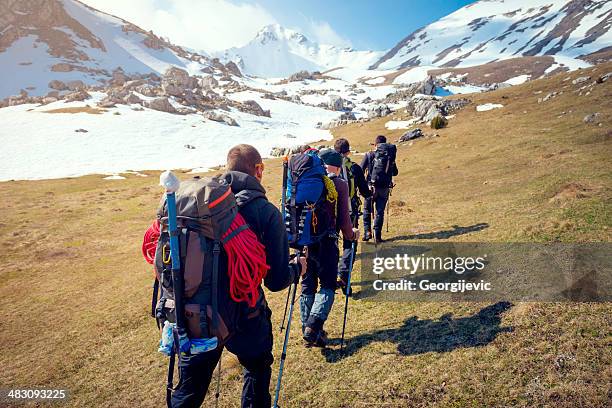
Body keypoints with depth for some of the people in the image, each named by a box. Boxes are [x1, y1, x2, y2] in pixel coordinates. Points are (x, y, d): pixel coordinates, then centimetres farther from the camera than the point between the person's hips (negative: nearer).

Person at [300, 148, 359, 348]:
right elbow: (343, 216, -5)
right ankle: (313, 327, -9)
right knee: (328, 285, 6)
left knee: (307, 285, 14)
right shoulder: (339, 184, -3)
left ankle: (308, 328, 22)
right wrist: (351, 234, 14)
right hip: (326, 241, -4)